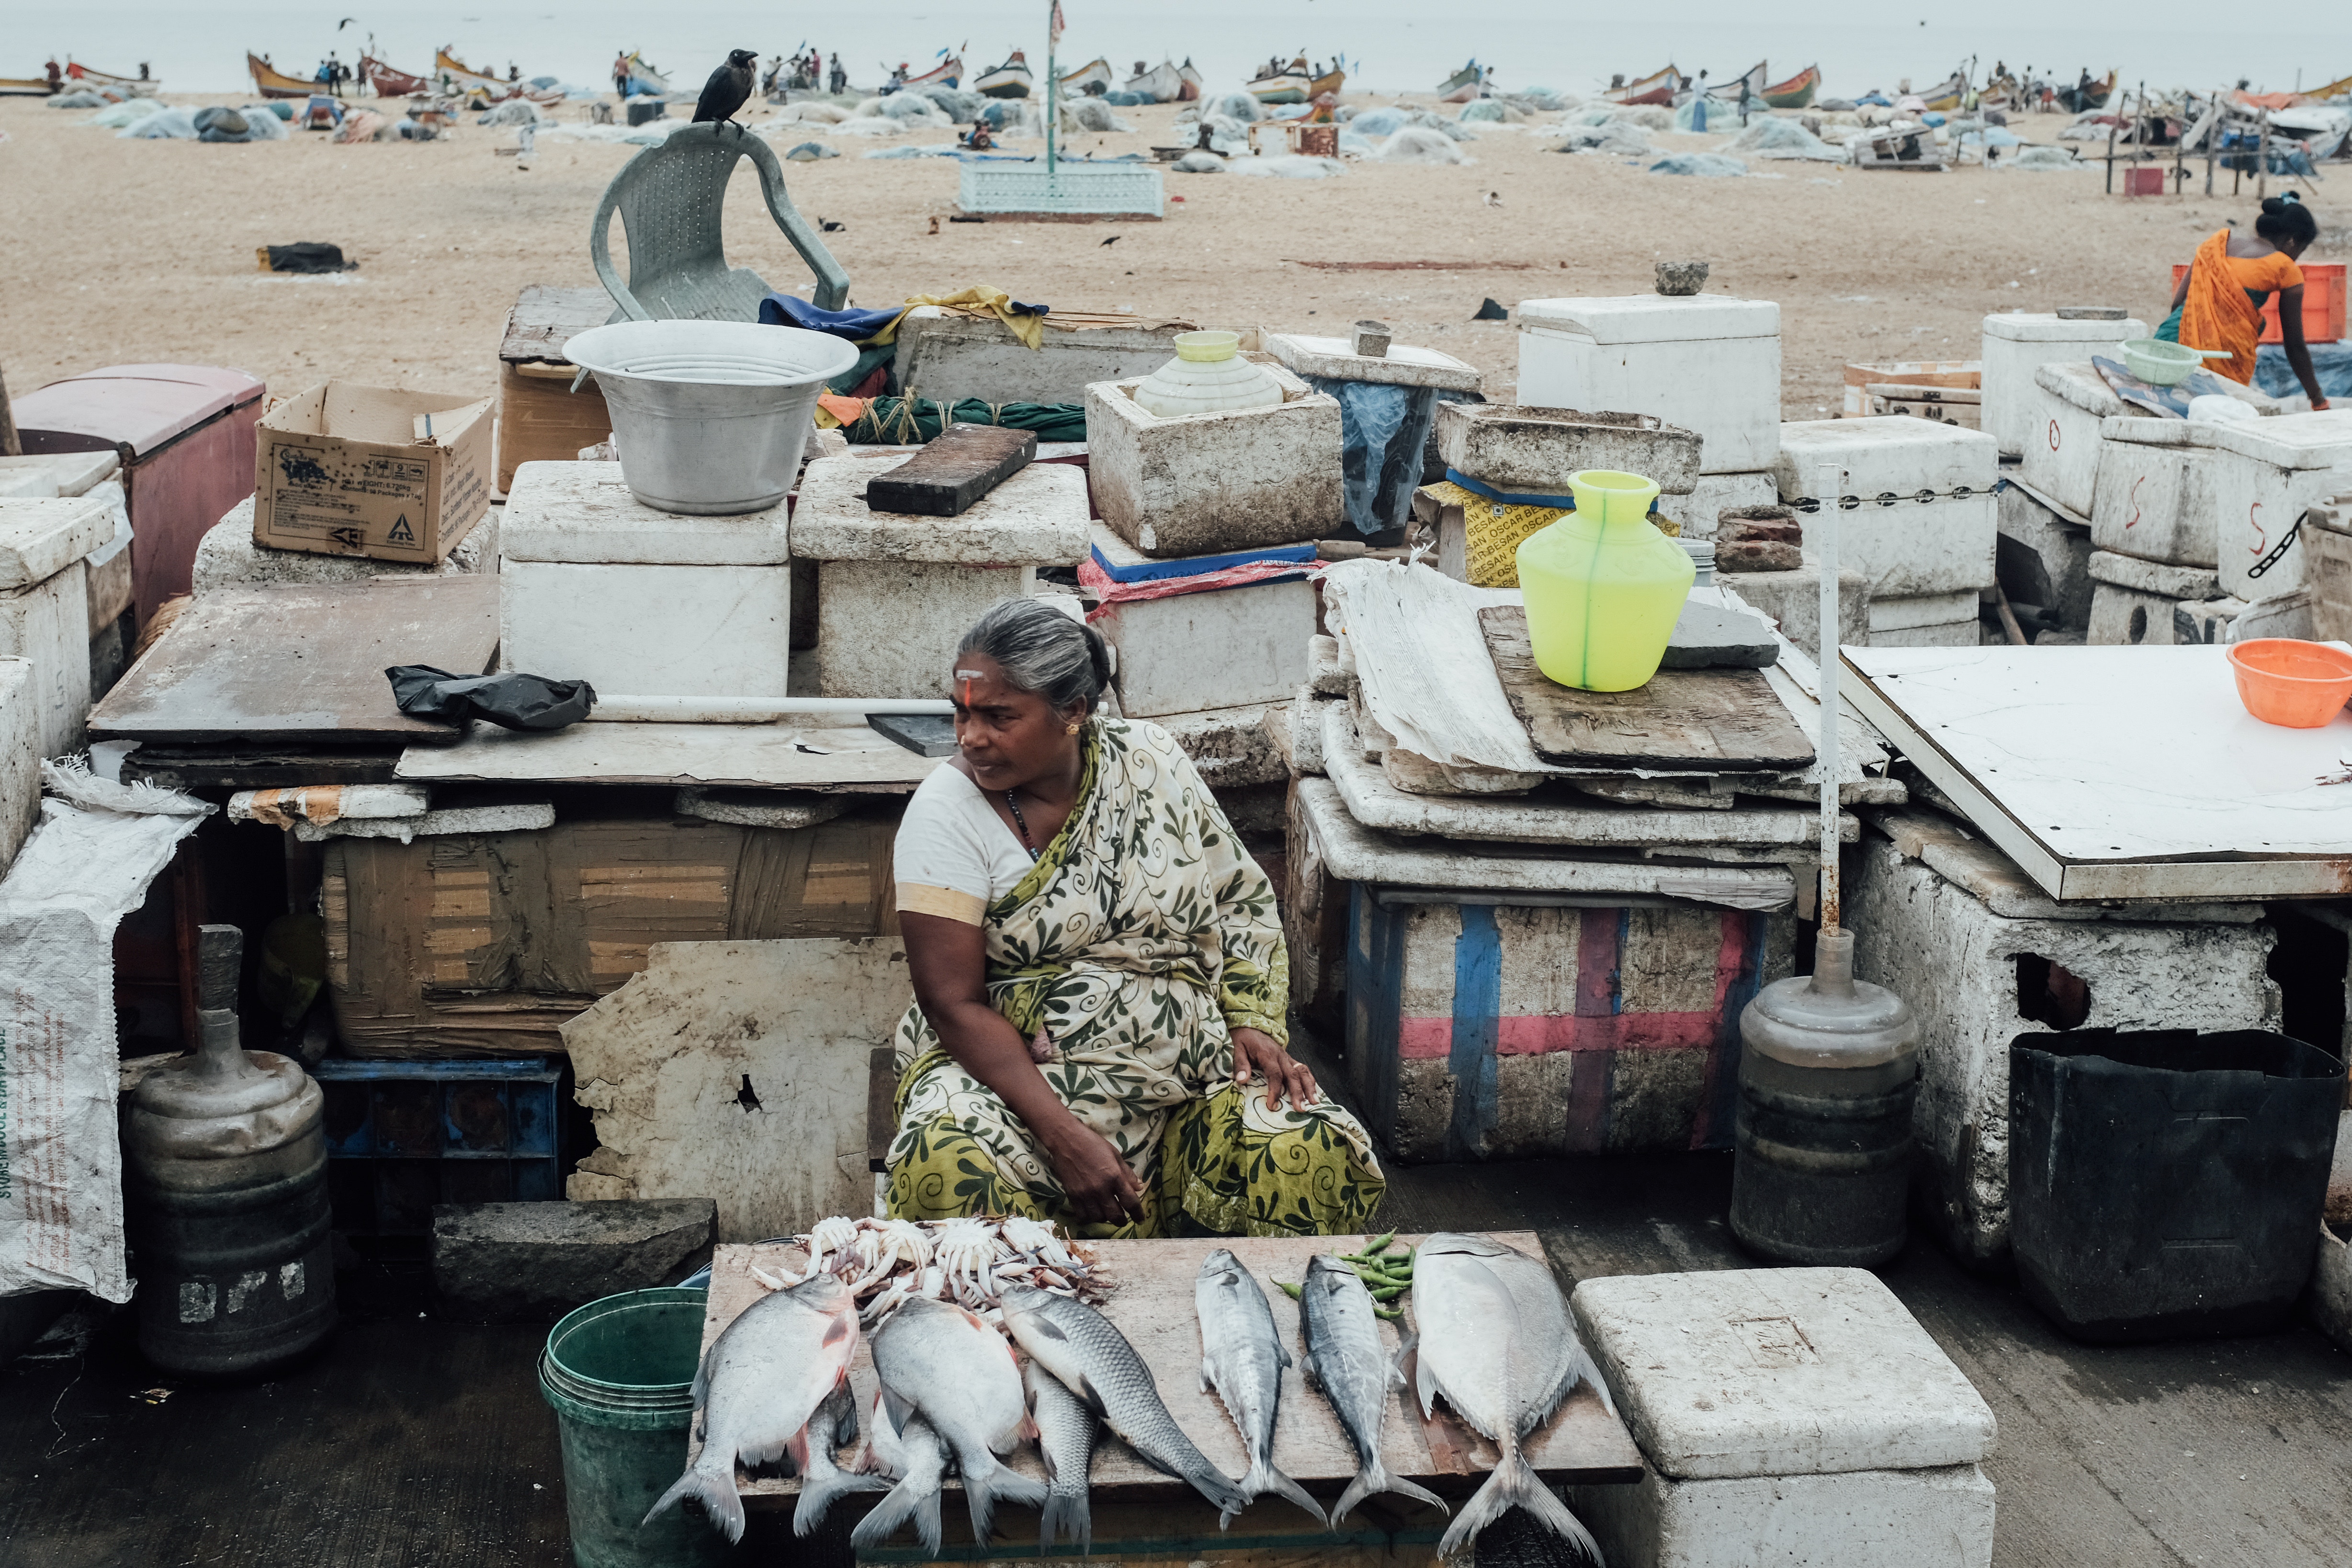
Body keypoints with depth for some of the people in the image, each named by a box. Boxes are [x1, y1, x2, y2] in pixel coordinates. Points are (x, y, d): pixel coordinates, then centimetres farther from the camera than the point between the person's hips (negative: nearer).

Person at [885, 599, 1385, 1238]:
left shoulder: (1151, 761, 2)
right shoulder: (947, 811, -9)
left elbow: (1241, 901, 12)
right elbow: (955, 1003, -14)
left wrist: (1254, 1023, -5)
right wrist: (1064, 1137, -25)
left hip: (1188, 1062, 3)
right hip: (1007, 1065, -3)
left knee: (1314, 1156, -24)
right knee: (946, 1168, -35)